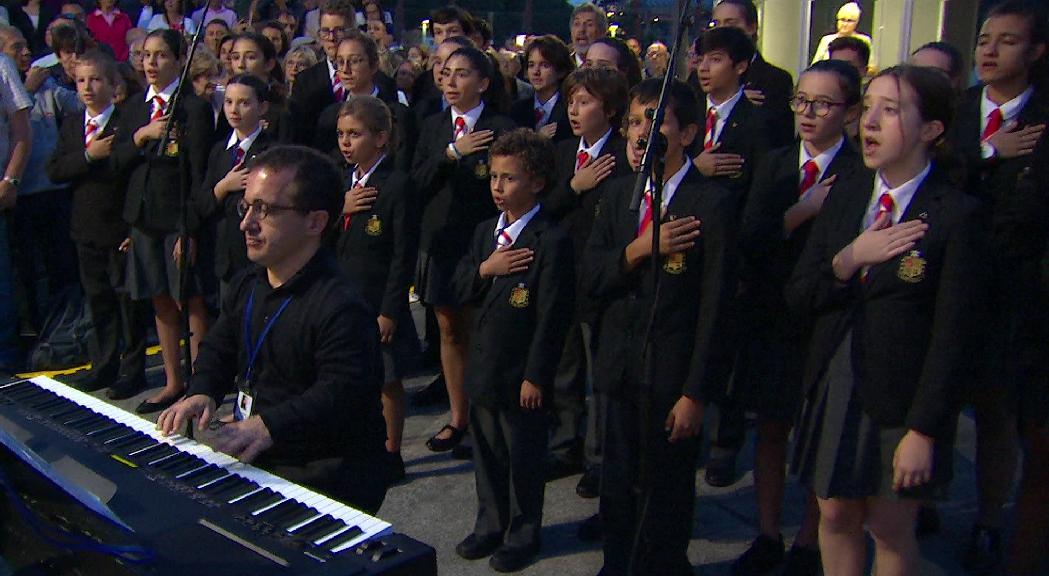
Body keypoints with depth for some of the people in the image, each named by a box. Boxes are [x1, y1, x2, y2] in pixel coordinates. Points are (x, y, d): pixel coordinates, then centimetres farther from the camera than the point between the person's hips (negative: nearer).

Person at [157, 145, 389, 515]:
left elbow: (342, 395, -30)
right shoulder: (247, 286, 9)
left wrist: (270, 425, -40)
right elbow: (219, 351, 18)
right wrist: (203, 392, -2)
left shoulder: (341, 307, -22)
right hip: (254, 462, 9)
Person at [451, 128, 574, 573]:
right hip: (483, 367, 7)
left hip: (521, 374, -7)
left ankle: (522, 536, 28)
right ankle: (490, 526, 38)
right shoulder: (485, 231, 7)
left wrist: (536, 377, -17)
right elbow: (461, 288, 7)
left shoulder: (551, 242, -17)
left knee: (523, 458, 10)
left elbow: (551, 318, -17)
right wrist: (485, 269, -14)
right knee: (486, 452, 20)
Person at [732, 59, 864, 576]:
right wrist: (803, 210, -15)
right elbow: (749, 241, -5)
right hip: (771, 316, 5)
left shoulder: (862, 172, -11)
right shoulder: (776, 164, 6)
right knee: (770, 430, 15)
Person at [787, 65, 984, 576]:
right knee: (835, 516, 16)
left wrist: (924, 431, -15)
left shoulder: (957, 215, -13)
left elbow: (952, 335, -14)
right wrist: (848, 259, -16)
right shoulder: (844, 197, 4)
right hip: (833, 388, 5)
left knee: (891, 531, 9)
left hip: (901, 400, -5)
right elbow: (797, 295, 2)